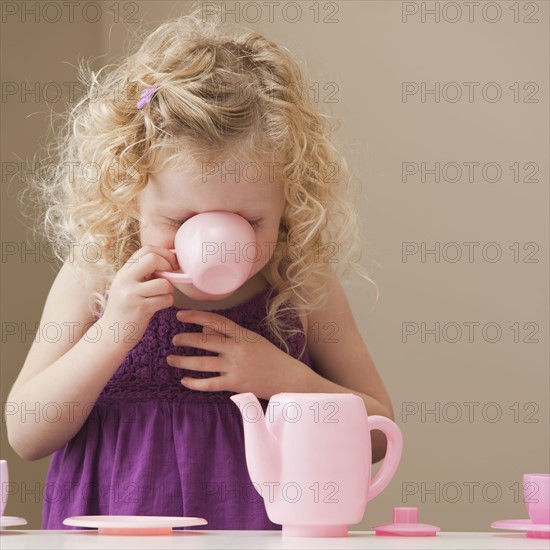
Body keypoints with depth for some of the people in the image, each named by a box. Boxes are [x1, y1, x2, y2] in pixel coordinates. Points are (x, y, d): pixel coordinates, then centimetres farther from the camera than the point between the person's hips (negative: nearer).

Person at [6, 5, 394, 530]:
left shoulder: (304, 287, -1)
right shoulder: (94, 276, -2)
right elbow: (25, 436, -3)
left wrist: (285, 378, -10)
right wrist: (113, 334, -16)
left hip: (259, 524, 1)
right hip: (114, 525, 0)